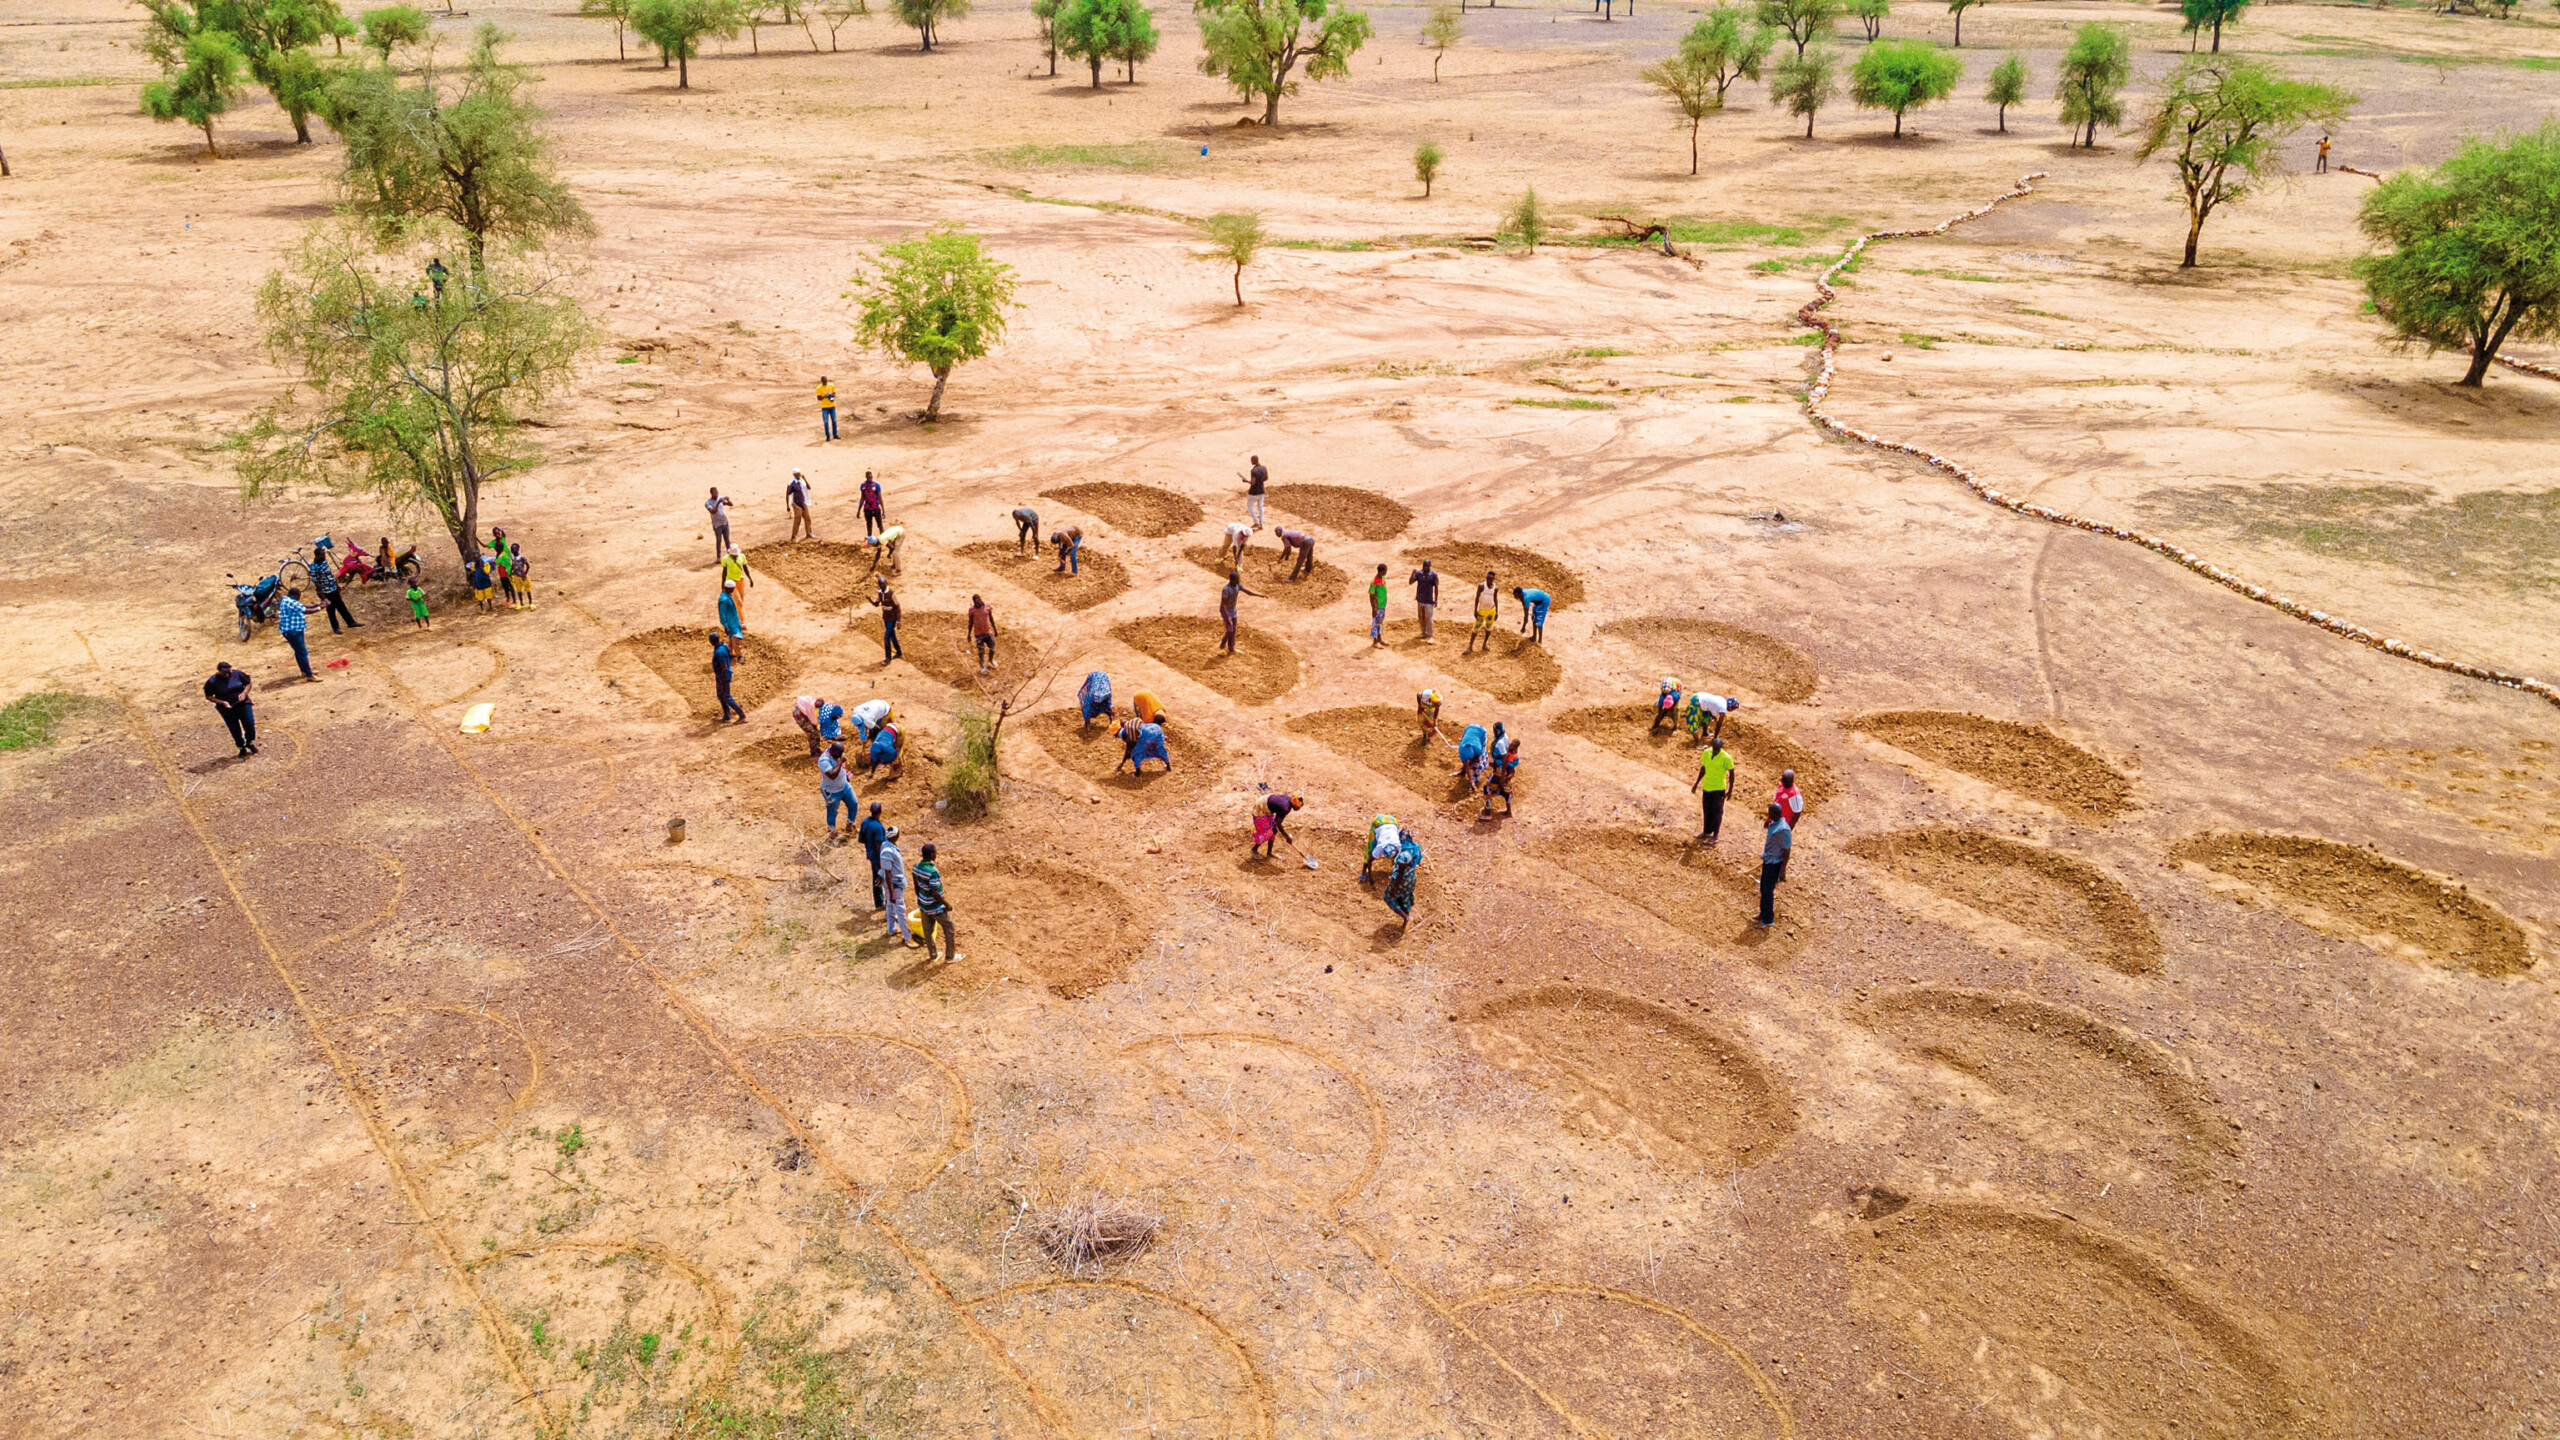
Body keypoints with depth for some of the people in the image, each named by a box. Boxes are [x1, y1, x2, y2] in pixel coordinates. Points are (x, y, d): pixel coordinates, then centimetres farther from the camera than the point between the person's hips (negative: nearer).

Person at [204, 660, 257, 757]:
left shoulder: (237, 674, -7)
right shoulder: (212, 682, -12)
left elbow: (248, 683, 6)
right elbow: (208, 696, -5)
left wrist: (244, 693, -14)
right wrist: (222, 702, -19)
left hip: (242, 704, 1)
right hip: (227, 709, -1)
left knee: (250, 724, -5)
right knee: (235, 730, 8)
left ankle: (250, 743, 23)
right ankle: (242, 749, 27)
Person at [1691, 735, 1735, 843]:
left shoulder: (1726, 758, -19)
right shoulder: (1706, 753, -4)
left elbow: (1731, 774, -8)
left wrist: (1730, 790, -7)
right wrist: (1697, 783, 14)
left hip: (1718, 788, -5)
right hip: (1706, 787, 5)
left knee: (1717, 812, 2)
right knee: (1706, 810, 16)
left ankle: (1715, 835, 11)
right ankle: (1707, 832, 30)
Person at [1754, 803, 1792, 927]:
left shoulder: (1783, 829, -27)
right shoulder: (1774, 823, 2)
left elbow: (1786, 851, -22)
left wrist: (1783, 870, -18)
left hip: (1774, 864, -9)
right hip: (1767, 861, 9)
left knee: (1768, 891, 3)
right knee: (1763, 888, 20)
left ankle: (1768, 919, 18)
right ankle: (1763, 913, 37)